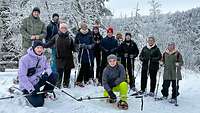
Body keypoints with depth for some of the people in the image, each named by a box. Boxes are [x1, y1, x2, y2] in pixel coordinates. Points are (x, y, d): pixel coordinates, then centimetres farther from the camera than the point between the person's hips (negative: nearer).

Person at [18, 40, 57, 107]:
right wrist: (31, 89, -27)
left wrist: (46, 73, -24)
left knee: (54, 76, -13)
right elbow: (22, 76, -22)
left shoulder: (43, 58, -1)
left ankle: (44, 93, 5)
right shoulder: (25, 59, -20)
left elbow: (48, 68, 3)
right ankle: (27, 94, 11)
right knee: (38, 103, -19)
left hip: (38, 81, 6)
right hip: (28, 86, -6)